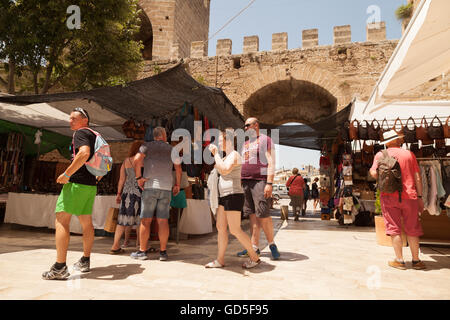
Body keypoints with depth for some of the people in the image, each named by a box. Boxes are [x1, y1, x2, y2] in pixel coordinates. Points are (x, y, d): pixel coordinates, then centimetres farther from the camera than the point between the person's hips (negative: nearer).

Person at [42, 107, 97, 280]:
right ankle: (85, 262, 24)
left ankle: (60, 267, -10)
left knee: (61, 221, -7)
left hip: (77, 182, -9)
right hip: (90, 185, 9)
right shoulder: (94, 136, 21)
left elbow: (84, 153, -27)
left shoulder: (80, 133, -7)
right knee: (86, 222, 14)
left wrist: (66, 174, -22)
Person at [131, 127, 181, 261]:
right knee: (163, 221, 4)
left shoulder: (147, 146, 7)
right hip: (166, 188, 2)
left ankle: (142, 251, 9)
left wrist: (138, 177, -6)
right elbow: (178, 168, 11)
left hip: (150, 186, -2)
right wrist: (177, 185, 19)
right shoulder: (171, 149, 13)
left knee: (146, 220, 3)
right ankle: (163, 252, 7)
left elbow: (137, 159, -11)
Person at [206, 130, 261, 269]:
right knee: (220, 227, 8)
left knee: (235, 230, -7)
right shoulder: (227, 157, 18)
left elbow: (224, 170, -26)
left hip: (233, 196, -10)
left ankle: (254, 257, 7)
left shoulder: (234, 155, -12)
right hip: (225, 196, 10)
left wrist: (216, 154, -18)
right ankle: (220, 260, 14)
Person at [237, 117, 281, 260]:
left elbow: (271, 163, -7)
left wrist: (269, 183, -17)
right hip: (246, 182, 7)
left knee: (263, 215, -10)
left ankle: (272, 244, 8)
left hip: (260, 181, -7)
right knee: (253, 215, 6)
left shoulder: (265, 140, 2)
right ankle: (254, 247, 10)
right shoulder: (245, 144, 23)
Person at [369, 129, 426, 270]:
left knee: (394, 229, 4)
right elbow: (417, 177, 6)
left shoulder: (381, 155, 3)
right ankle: (416, 260, 19)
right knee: (412, 230, 11)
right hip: (409, 196, 2)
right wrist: (420, 197, 10)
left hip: (389, 196, -1)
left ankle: (399, 260, 7)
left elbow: (375, 174, -7)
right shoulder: (409, 154, 7)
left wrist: (370, 170, 15)